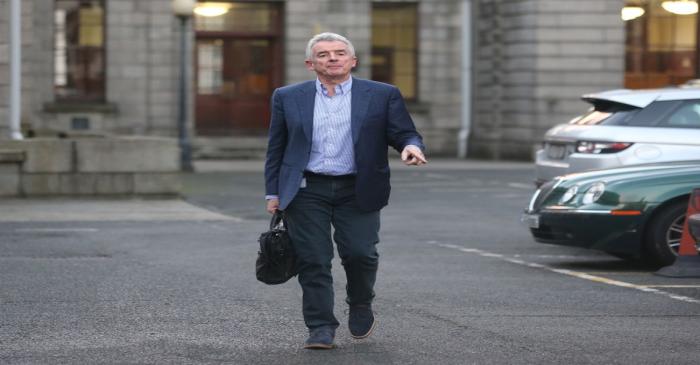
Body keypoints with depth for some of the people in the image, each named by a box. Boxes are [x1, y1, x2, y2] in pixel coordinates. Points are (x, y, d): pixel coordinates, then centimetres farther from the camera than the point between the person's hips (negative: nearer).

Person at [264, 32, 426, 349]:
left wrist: (411, 147, -20)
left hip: (357, 192, -1)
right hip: (305, 192, 1)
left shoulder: (382, 95, 5)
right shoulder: (288, 97, 8)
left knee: (359, 253, -8)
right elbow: (276, 148, 12)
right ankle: (321, 328, 5)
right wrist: (273, 192, 6)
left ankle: (361, 306, 21)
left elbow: (405, 134, 4)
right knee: (313, 261, -3)